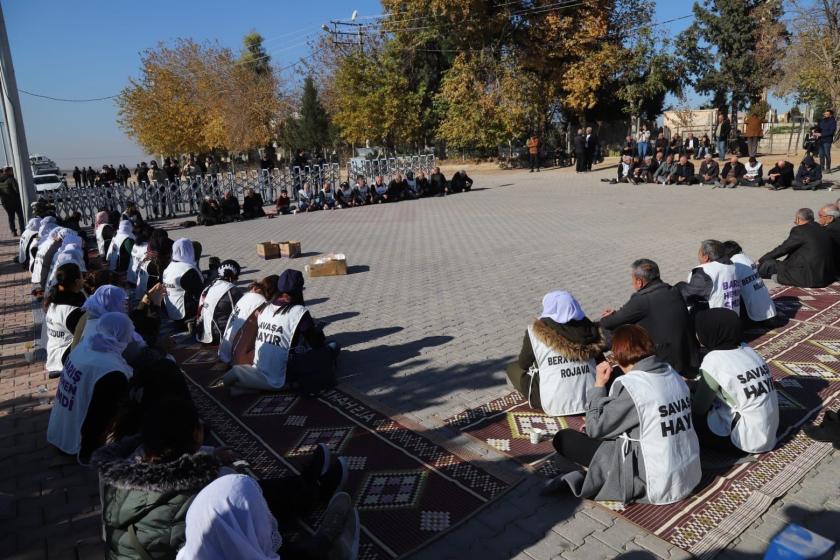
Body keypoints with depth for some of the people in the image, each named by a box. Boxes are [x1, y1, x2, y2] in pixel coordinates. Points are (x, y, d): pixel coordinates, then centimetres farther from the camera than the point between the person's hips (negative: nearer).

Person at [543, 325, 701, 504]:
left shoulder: (629, 385, -19)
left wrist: (599, 385, -1)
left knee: (563, 438, -2)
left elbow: (595, 428, -10)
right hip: (691, 478, 8)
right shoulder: (674, 375, 3)